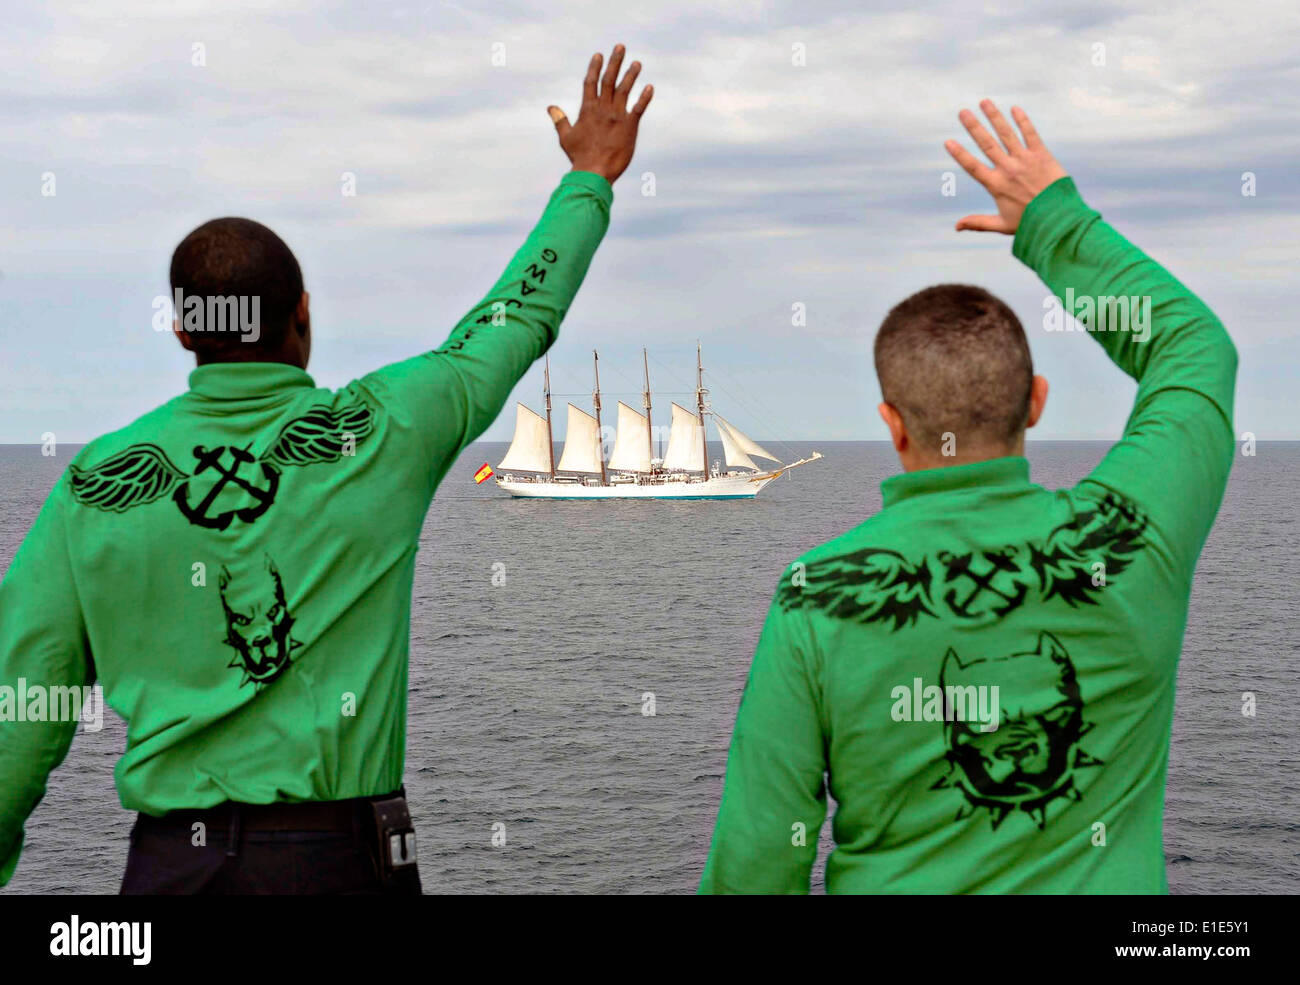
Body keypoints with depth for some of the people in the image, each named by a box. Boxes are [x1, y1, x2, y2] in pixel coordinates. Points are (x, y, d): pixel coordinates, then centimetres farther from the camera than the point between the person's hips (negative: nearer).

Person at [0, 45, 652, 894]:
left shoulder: (93, 486, 0)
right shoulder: (380, 437, -3)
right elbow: (516, 319, 12)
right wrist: (591, 179, 27)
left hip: (173, 859, 2)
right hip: (339, 856, -1)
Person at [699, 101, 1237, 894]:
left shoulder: (819, 598, -19)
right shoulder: (1132, 542, -13)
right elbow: (1195, 349, 5)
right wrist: (1055, 216, 12)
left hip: (894, 887, -2)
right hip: (1102, 883, 2)